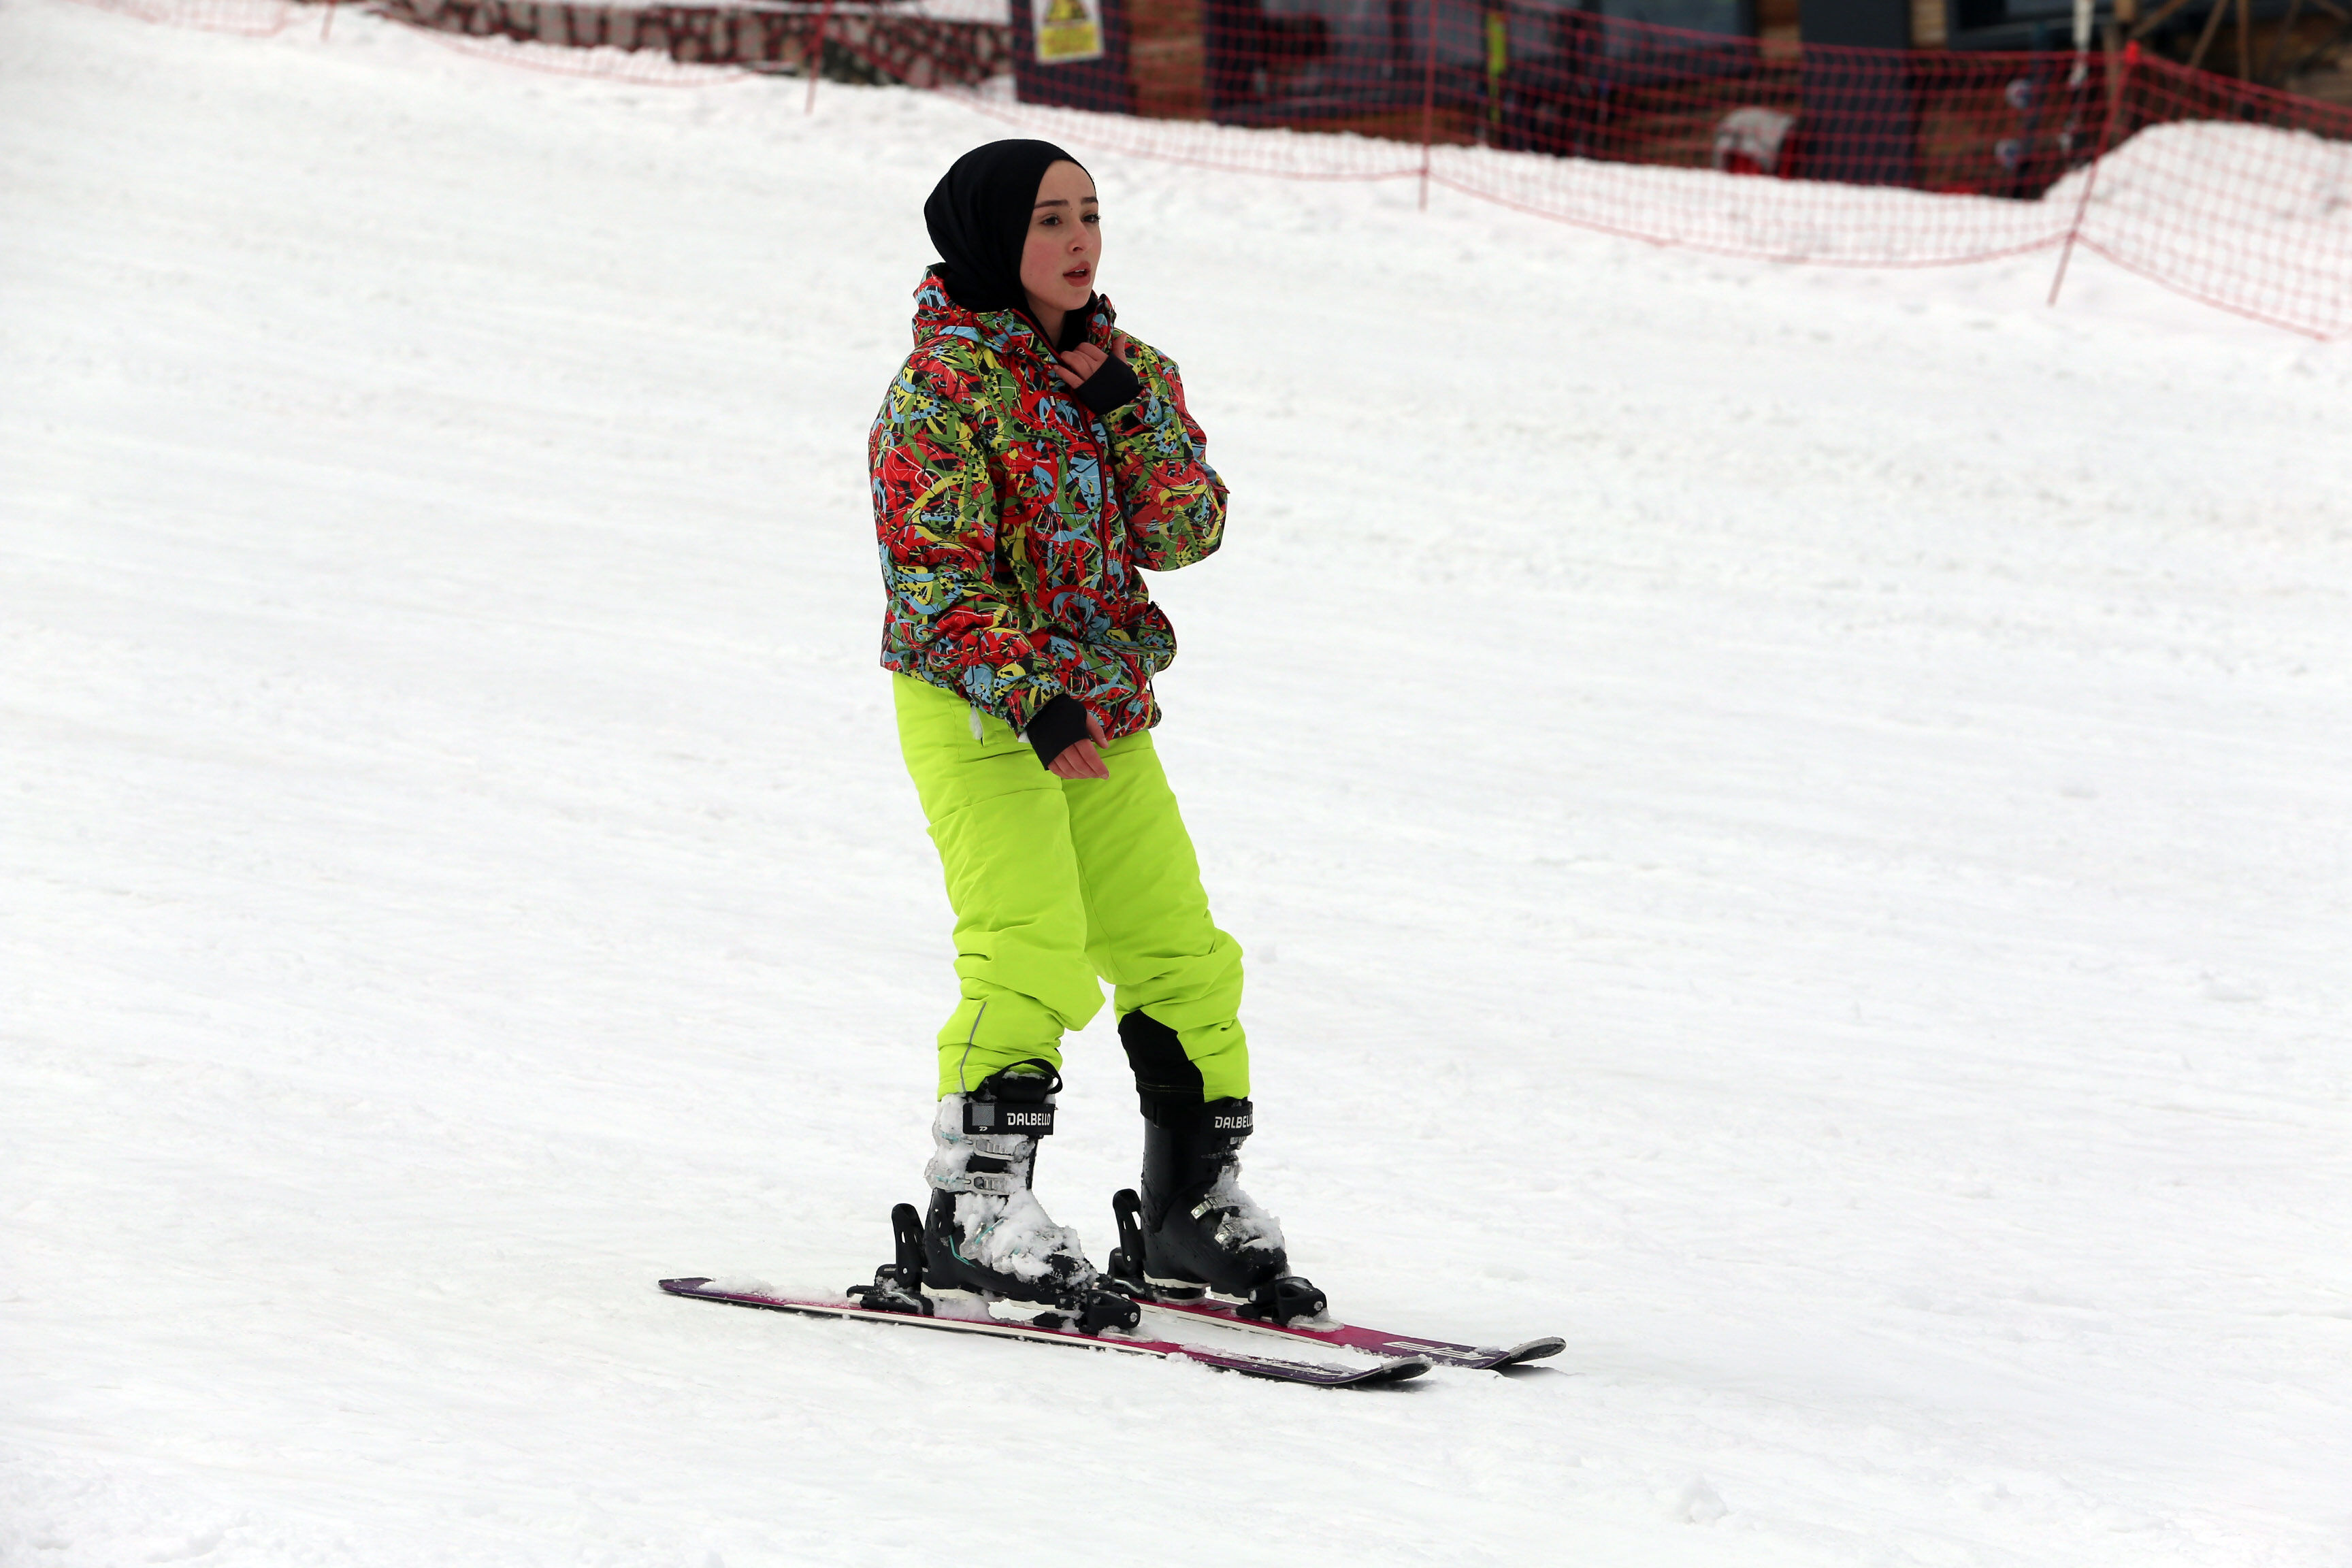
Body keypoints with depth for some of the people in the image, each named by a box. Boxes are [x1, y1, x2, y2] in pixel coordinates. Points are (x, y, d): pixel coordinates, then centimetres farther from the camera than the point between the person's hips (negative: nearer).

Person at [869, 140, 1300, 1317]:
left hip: (1106, 711, 7)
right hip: (976, 703, -7)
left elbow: (1188, 533, 1)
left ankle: (1197, 1201, 18)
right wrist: (1033, 698, -22)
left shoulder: (1129, 373, 11)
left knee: (1176, 949, 7)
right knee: (1032, 946, -20)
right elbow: (934, 578, -14)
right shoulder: (941, 386, -9)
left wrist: (1127, 413, -11)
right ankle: (976, 1203, -14)